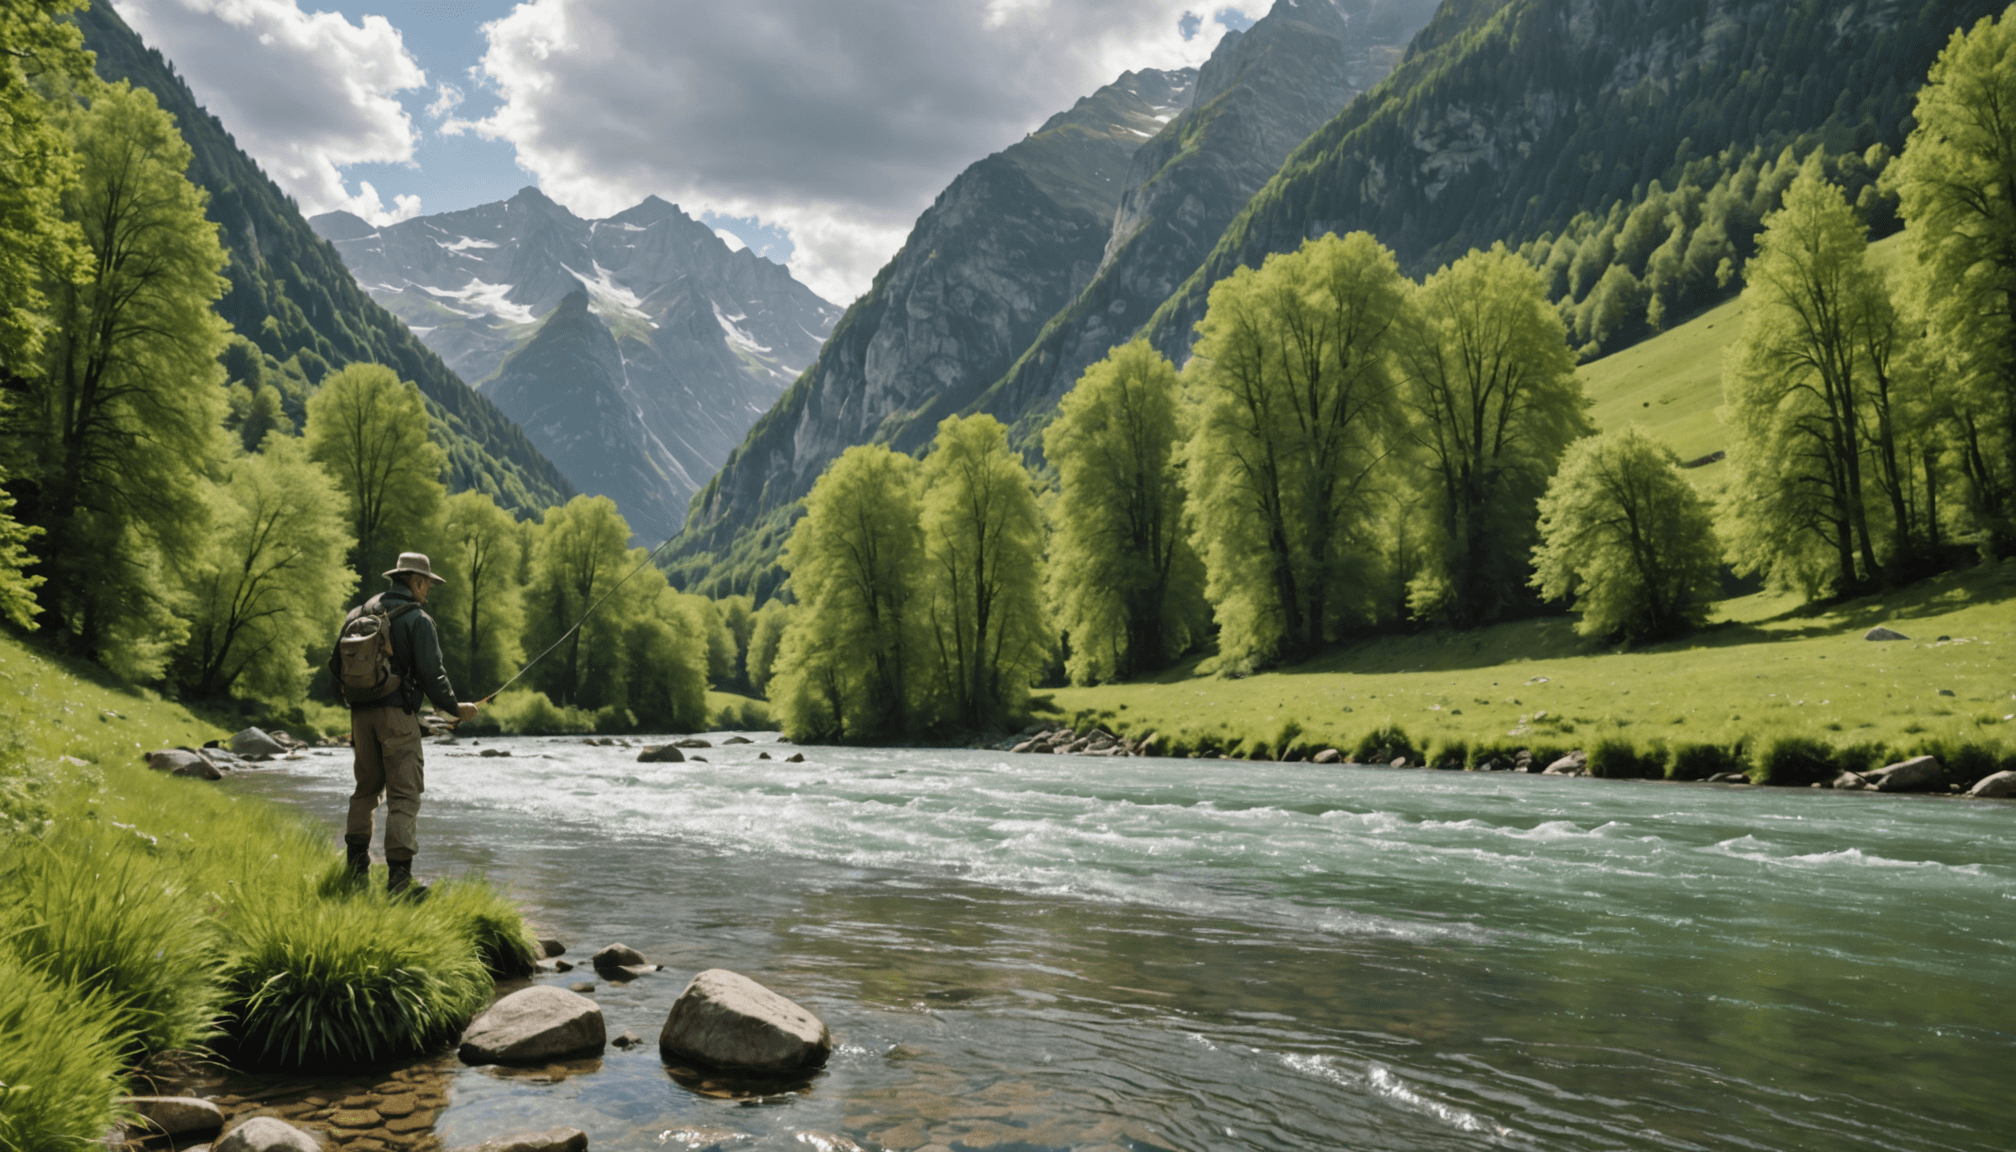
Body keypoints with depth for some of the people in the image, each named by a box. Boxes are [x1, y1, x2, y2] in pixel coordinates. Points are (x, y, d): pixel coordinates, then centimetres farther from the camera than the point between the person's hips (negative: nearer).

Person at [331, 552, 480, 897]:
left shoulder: (358, 613, 12)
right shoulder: (417, 619, -6)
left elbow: (336, 663, 16)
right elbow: (432, 674, -10)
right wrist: (455, 708, 3)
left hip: (361, 713, 6)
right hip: (397, 714, -6)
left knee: (366, 788, 18)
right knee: (404, 795, -5)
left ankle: (357, 866, 19)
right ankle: (398, 875, -11)